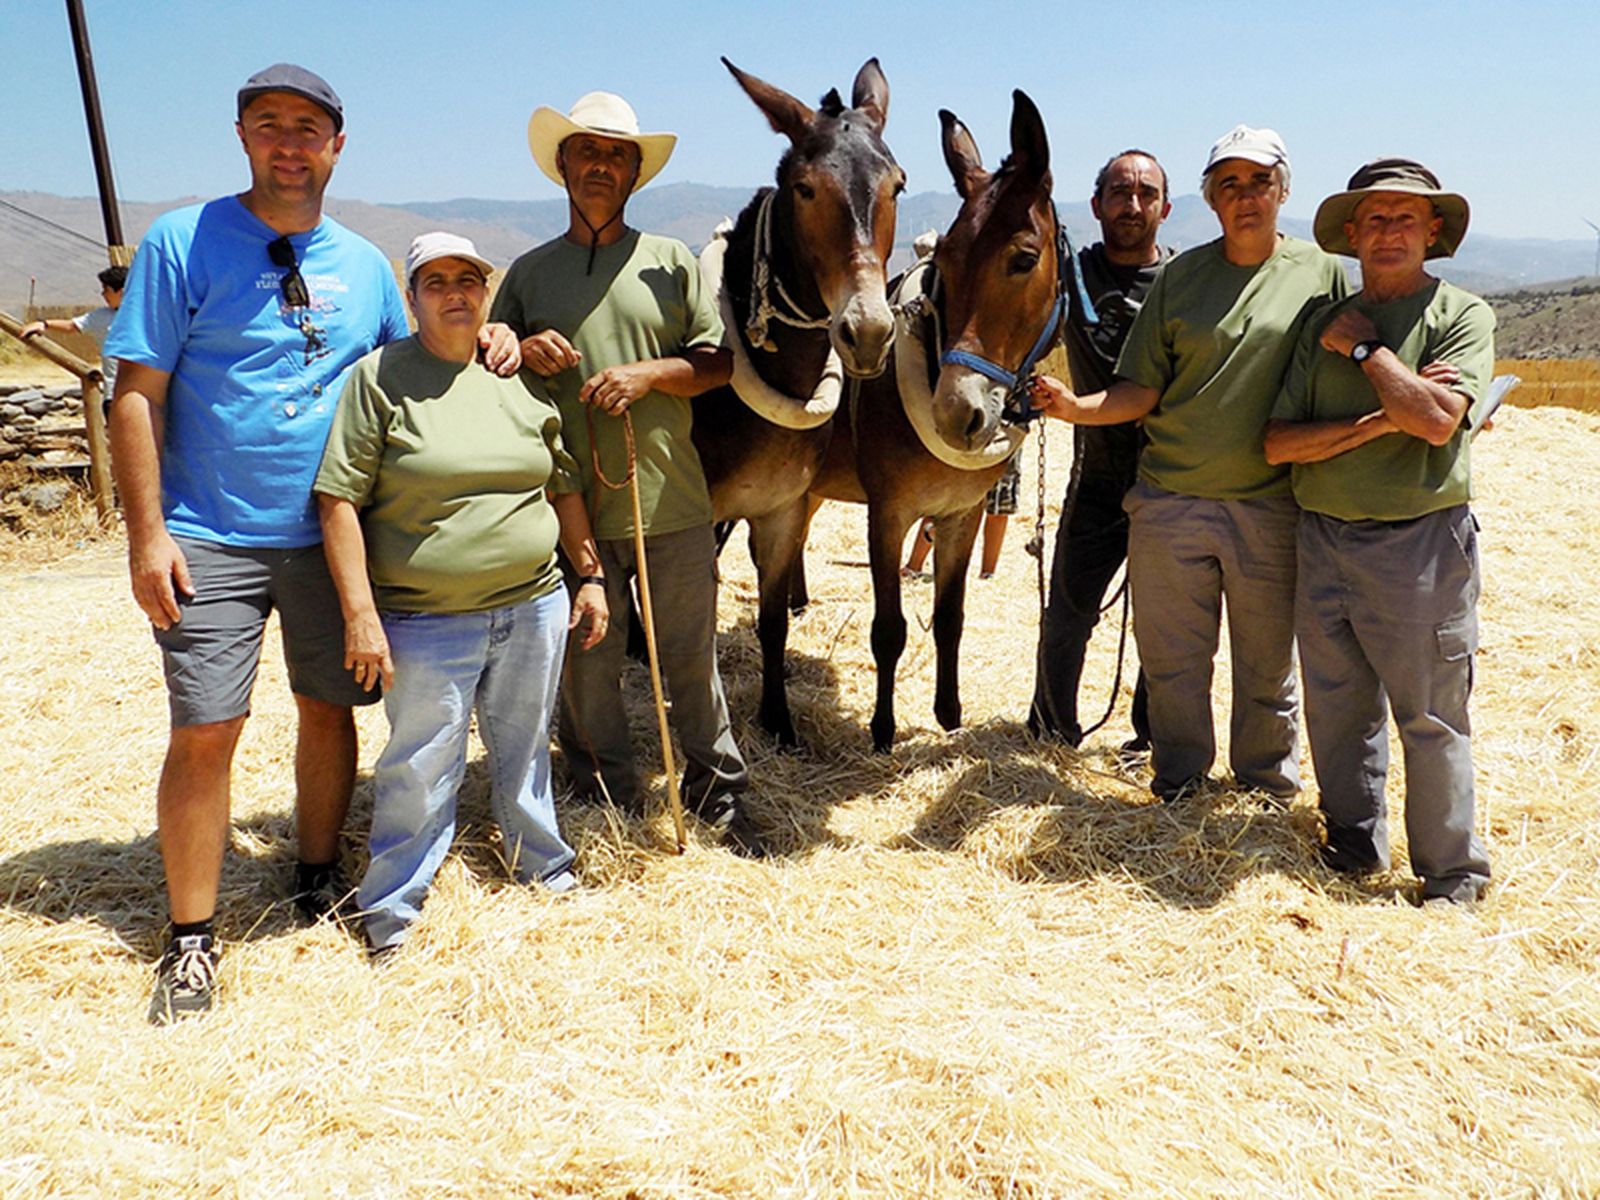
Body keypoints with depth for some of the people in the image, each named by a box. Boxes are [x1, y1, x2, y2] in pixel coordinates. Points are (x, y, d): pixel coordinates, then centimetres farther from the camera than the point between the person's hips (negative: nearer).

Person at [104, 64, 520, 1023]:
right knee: (205, 730, -3)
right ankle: (192, 937, 13)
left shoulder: (364, 263, 8)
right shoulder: (183, 242, -5)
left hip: (331, 536, 4)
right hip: (209, 540, -3)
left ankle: (319, 877, 32)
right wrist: (147, 535, -13)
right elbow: (137, 394, -6)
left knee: (329, 709, 11)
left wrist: (487, 346, -1)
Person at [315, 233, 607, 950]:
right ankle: (390, 908, 24)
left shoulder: (522, 380, 9)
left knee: (525, 753, 17)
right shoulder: (379, 379, -5)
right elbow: (339, 501, -9)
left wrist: (591, 575, 11)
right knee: (420, 769, 5)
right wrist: (360, 616, -14)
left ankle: (545, 868, 38)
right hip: (424, 623, -3)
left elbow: (564, 487, 16)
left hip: (533, 608, 4)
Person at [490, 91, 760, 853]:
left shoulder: (671, 262, 7)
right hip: (572, 504, 1)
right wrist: (520, 351, -7)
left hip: (670, 499, -1)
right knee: (586, 660, 8)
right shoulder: (528, 273, 11)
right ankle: (609, 806, 24)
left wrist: (648, 373, -14)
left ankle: (719, 794, 23)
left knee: (692, 654, 7)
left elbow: (719, 360, 3)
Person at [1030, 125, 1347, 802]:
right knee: (1171, 661, 10)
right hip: (1170, 501, 1)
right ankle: (1177, 787, 30)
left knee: (1267, 664, 11)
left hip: (1270, 506, -1)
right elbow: (1143, 390, 2)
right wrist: (1077, 407, -15)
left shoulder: (1321, 271, 3)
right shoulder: (1181, 276, 4)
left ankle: (1270, 792, 32)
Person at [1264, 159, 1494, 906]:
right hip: (1324, 538, 5)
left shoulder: (1462, 315, -1)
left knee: (1430, 716, 1)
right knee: (1336, 709, 13)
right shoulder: (1325, 324, 10)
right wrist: (1373, 424, -12)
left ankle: (1453, 876, 16)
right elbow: (1278, 442, 1)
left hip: (1420, 542, -4)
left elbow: (1438, 419, -19)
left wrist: (1365, 348, -9)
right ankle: (1354, 849, 29)